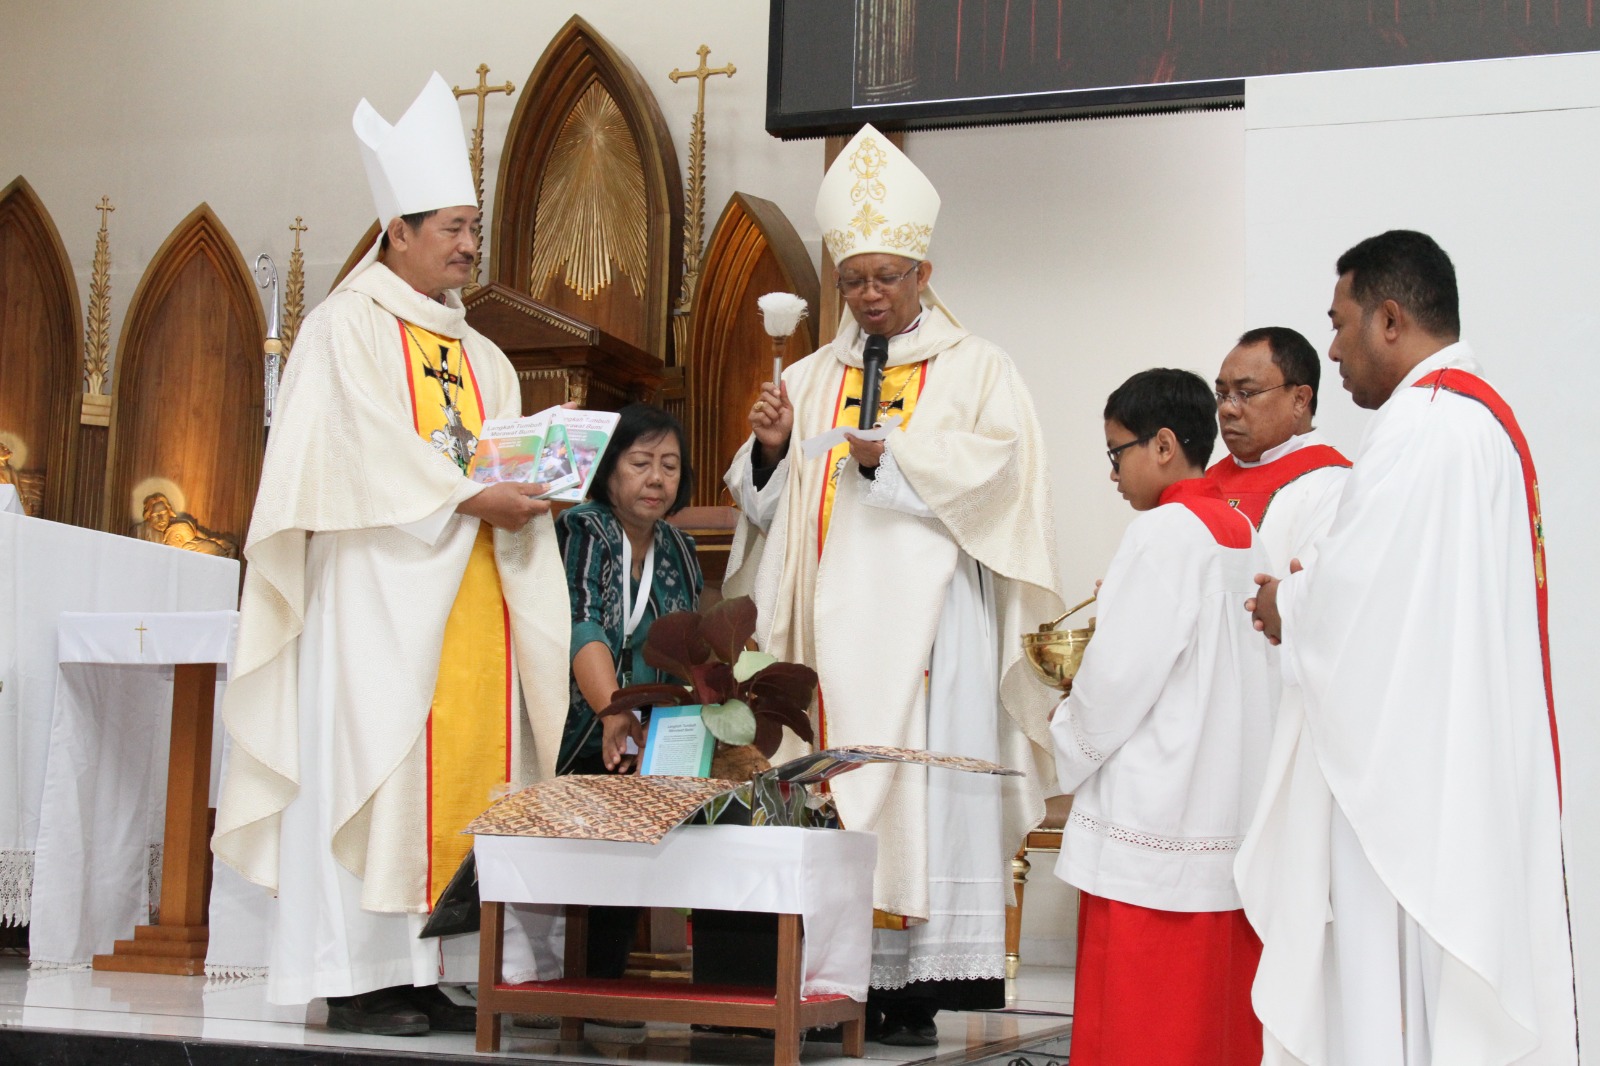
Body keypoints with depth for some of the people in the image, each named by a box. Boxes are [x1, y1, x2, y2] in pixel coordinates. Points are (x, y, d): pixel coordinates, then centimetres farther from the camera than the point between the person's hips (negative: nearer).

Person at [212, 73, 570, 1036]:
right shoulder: (348, 328, -1)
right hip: (379, 584, -7)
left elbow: (500, 456, 15)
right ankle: (357, 975, -5)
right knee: (371, 762, -8)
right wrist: (467, 497, -17)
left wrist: (531, 487, -6)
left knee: (468, 762, 1)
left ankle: (430, 970, 4)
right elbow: (366, 452, -12)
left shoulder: (477, 353, 21)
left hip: (474, 586, 7)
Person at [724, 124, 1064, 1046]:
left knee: (921, 787, -10)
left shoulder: (976, 369, 9)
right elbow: (767, 507, 17)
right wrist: (771, 451, -3)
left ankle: (917, 987, -8)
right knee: (831, 776, -3)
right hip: (833, 621, 4)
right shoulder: (812, 378, 20)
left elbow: (997, 468, -8)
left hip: (927, 617, -4)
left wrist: (895, 459, -18)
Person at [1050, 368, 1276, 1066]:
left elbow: (1121, 672, -14)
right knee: (1218, 1010, 12)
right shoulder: (1245, 534, 13)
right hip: (1231, 815, 9)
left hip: (1153, 819, -9)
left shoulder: (1165, 533, -12)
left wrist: (1068, 745, 1)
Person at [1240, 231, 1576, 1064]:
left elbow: (1356, 590, -20)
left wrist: (1287, 608, 0)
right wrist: (1311, 596, 11)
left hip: (1411, 767, -10)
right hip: (1477, 767, 10)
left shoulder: (1420, 423, -15)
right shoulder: (1486, 417, 18)